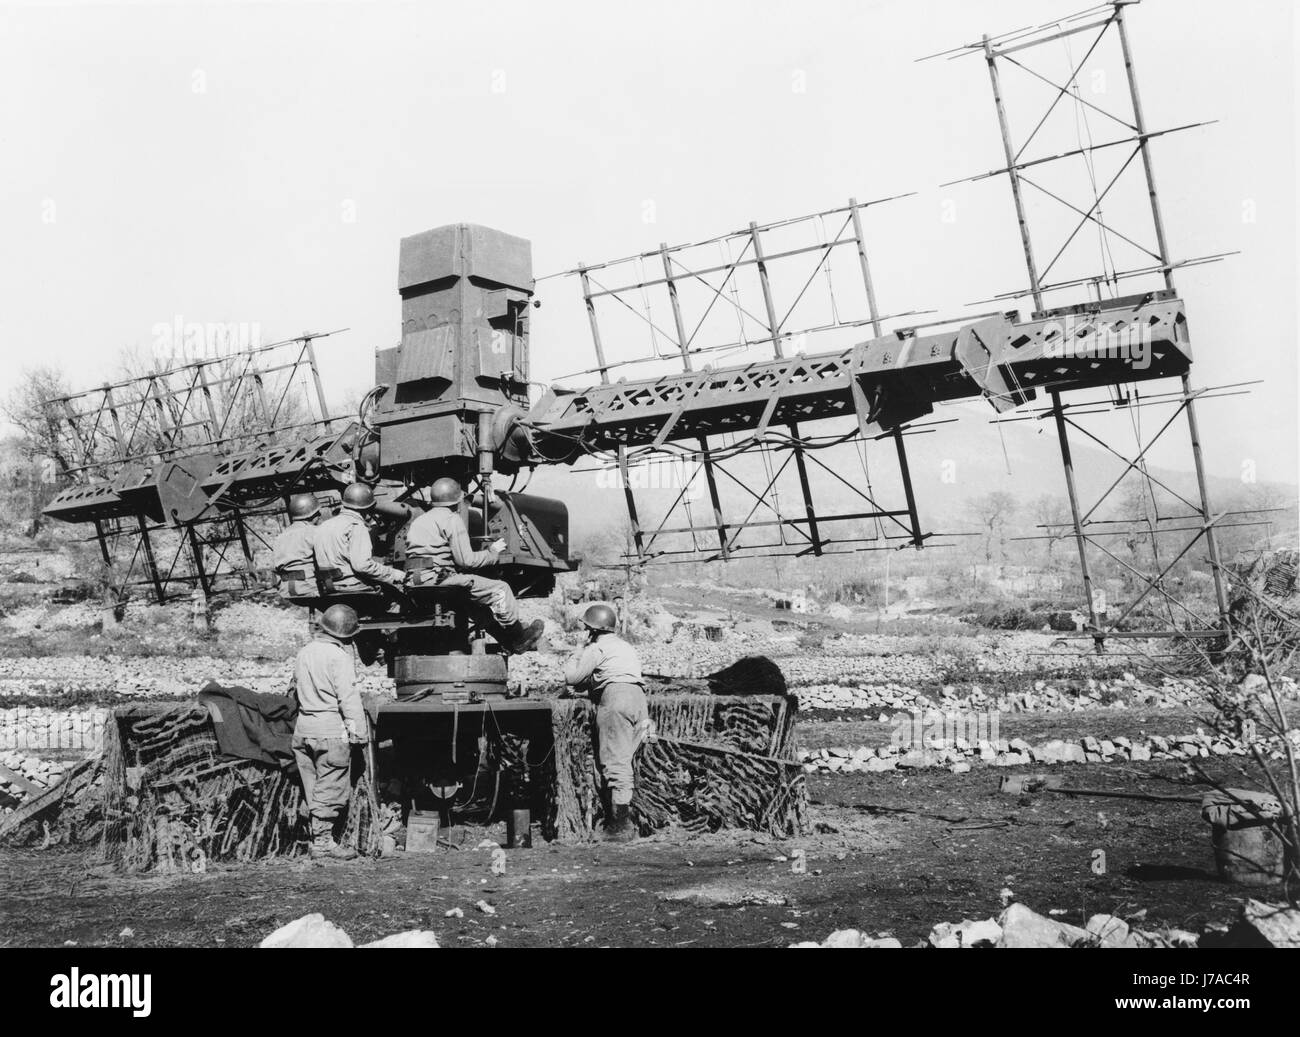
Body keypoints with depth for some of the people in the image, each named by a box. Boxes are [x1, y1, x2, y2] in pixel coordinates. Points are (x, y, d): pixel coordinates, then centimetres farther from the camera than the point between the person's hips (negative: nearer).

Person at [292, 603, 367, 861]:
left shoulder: (304, 652, 10)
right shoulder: (338, 655, -12)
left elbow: (297, 688, 15)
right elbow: (349, 697, -15)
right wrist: (360, 731, -13)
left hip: (303, 728, 7)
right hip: (332, 730, -7)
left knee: (314, 789, 12)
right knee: (331, 789, 1)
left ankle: (318, 837, 18)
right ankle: (323, 842, 3)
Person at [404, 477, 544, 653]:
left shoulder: (419, 520, 23)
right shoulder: (452, 519, -4)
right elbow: (466, 560, -10)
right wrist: (493, 553, 6)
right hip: (438, 578, -10)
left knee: (483, 598, 22)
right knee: (500, 589, -3)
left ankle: (508, 643, 20)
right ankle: (518, 637, 9)